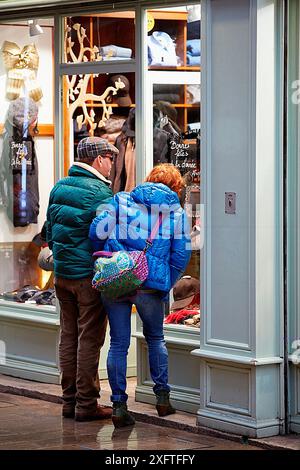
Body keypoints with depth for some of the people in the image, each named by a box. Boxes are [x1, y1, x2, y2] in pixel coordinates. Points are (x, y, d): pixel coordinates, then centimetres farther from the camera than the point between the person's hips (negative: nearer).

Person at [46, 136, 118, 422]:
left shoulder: (59, 187, 9)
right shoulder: (99, 192, -15)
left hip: (62, 273, 8)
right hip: (90, 275, -7)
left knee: (68, 336, 13)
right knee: (89, 339, -1)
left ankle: (69, 400, 18)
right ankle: (86, 404, 2)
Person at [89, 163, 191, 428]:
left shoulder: (121, 201, 6)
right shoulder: (176, 211, 7)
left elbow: (97, 232, -2)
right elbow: (181, 253, 2)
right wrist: (166, 286, 11)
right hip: (151, 285, 0)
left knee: (119, 344, 8)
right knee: (156, 338, 22)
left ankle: (119, 406, 6)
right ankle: (163, 397, 23)